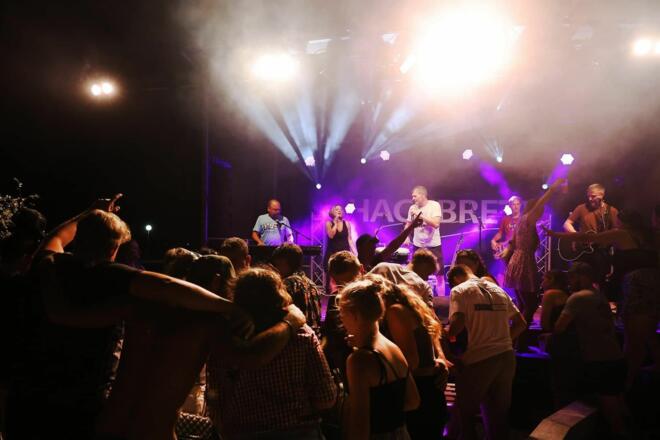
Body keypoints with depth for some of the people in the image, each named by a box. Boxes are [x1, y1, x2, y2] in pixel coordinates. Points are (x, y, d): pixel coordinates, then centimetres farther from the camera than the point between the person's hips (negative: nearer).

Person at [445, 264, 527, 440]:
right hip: (506, 356, 6)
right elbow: (521, 323, 17)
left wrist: (446, 333, 2)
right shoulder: (498, 289, 16)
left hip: (479, 359, -6)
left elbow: (457, 324, -18)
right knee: (499, 414, 17)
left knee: (465, 413, 12)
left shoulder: (459, 291, -3)